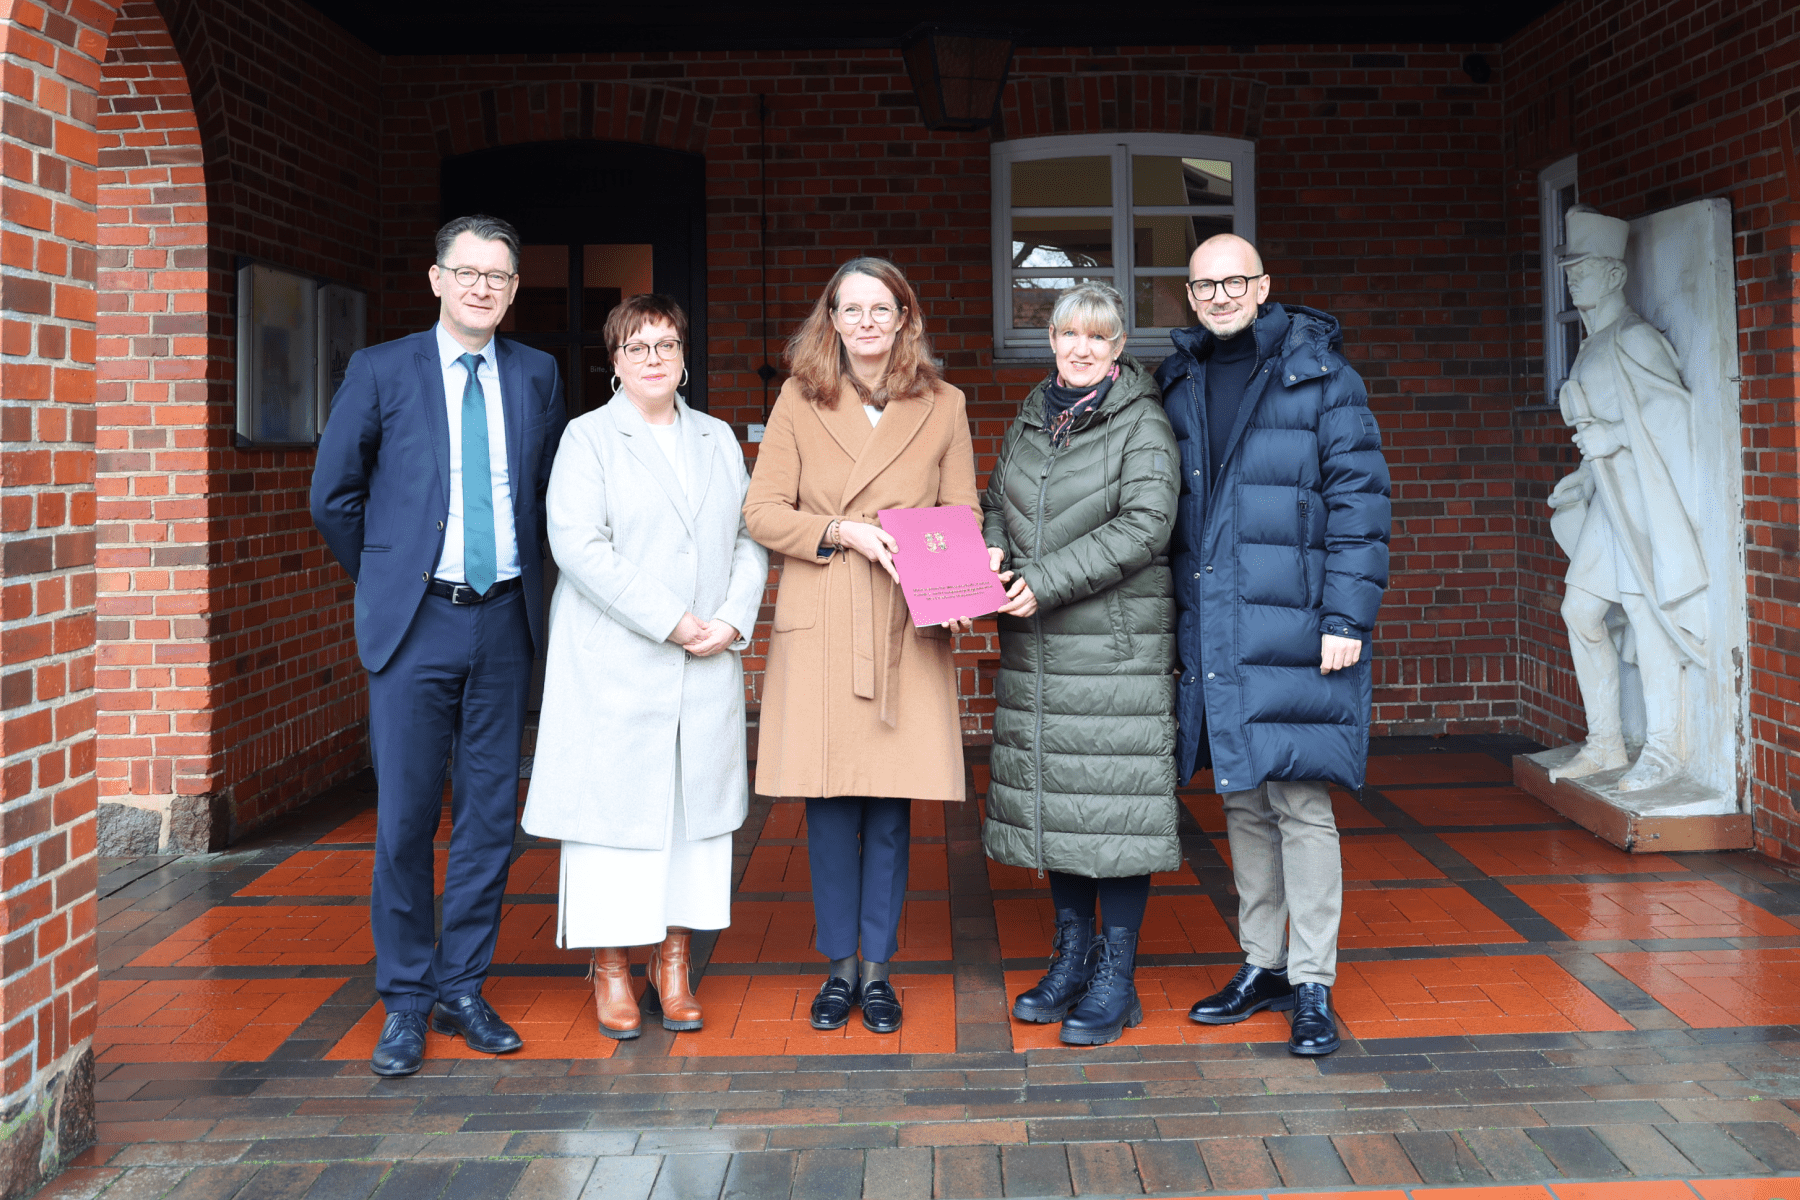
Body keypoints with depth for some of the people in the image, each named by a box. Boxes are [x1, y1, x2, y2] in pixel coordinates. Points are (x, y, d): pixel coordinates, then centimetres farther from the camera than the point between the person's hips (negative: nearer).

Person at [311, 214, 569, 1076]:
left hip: (505, 621, 3)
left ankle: (464, 989, 20)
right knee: (405, 819, 0)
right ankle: (405, 1002, 13)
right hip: (416, 622, -3)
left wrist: (526, 579, 12)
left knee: (490, 815, 7)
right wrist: (386, 580, 8)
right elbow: (333, 496, 5)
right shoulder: (381, 371, 0)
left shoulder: (536, 375, 8)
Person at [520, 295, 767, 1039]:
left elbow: (751, 538, 12)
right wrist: (668, 623, -15)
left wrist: (734, 618, -6)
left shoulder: (718, 440, 16)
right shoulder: (589, 438, 1)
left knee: (696, 802, 5)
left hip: (708, 670, 4)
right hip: (614, 665, -4)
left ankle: (673, 966, 14)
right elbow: (579, 546, -11)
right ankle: (611, 970, 8)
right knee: (614, 803, -2)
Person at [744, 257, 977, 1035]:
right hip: (818, 627, 0)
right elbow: (762, 511, 2)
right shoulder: (799, 400, 6)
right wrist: (847, 533, -12)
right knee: (827, 801, 2)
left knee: (890, 805, 2)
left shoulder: (943, 407, 8)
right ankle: (839, 964, 18)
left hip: (905, 628, 0)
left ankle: (877, 967, 16)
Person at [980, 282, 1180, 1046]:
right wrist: (993, 553, -3)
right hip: (1034, 645, 6)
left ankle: (1115, 979, 6)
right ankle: (1072, 954, 25)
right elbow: (995, 502, 20)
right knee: (1053, 795, 11)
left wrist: (1046, 580, -19)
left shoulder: (1142, 422, -5)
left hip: (1117, 643, -6)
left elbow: (1145, 525, -15)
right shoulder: (1030, 420, 15)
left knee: (1114, 796, -4)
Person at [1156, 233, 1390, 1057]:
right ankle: (1262, 965, 25)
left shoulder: (1317, 376, -2)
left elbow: (1359, 497, -6)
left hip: (1292, 628, -5)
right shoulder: (1177, 384, 12)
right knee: (1241, 799, 13)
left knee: (1299, 801, -3)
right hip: (1210, 628, 5)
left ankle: (1313, 983, 7)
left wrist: (1348, 617, -13)